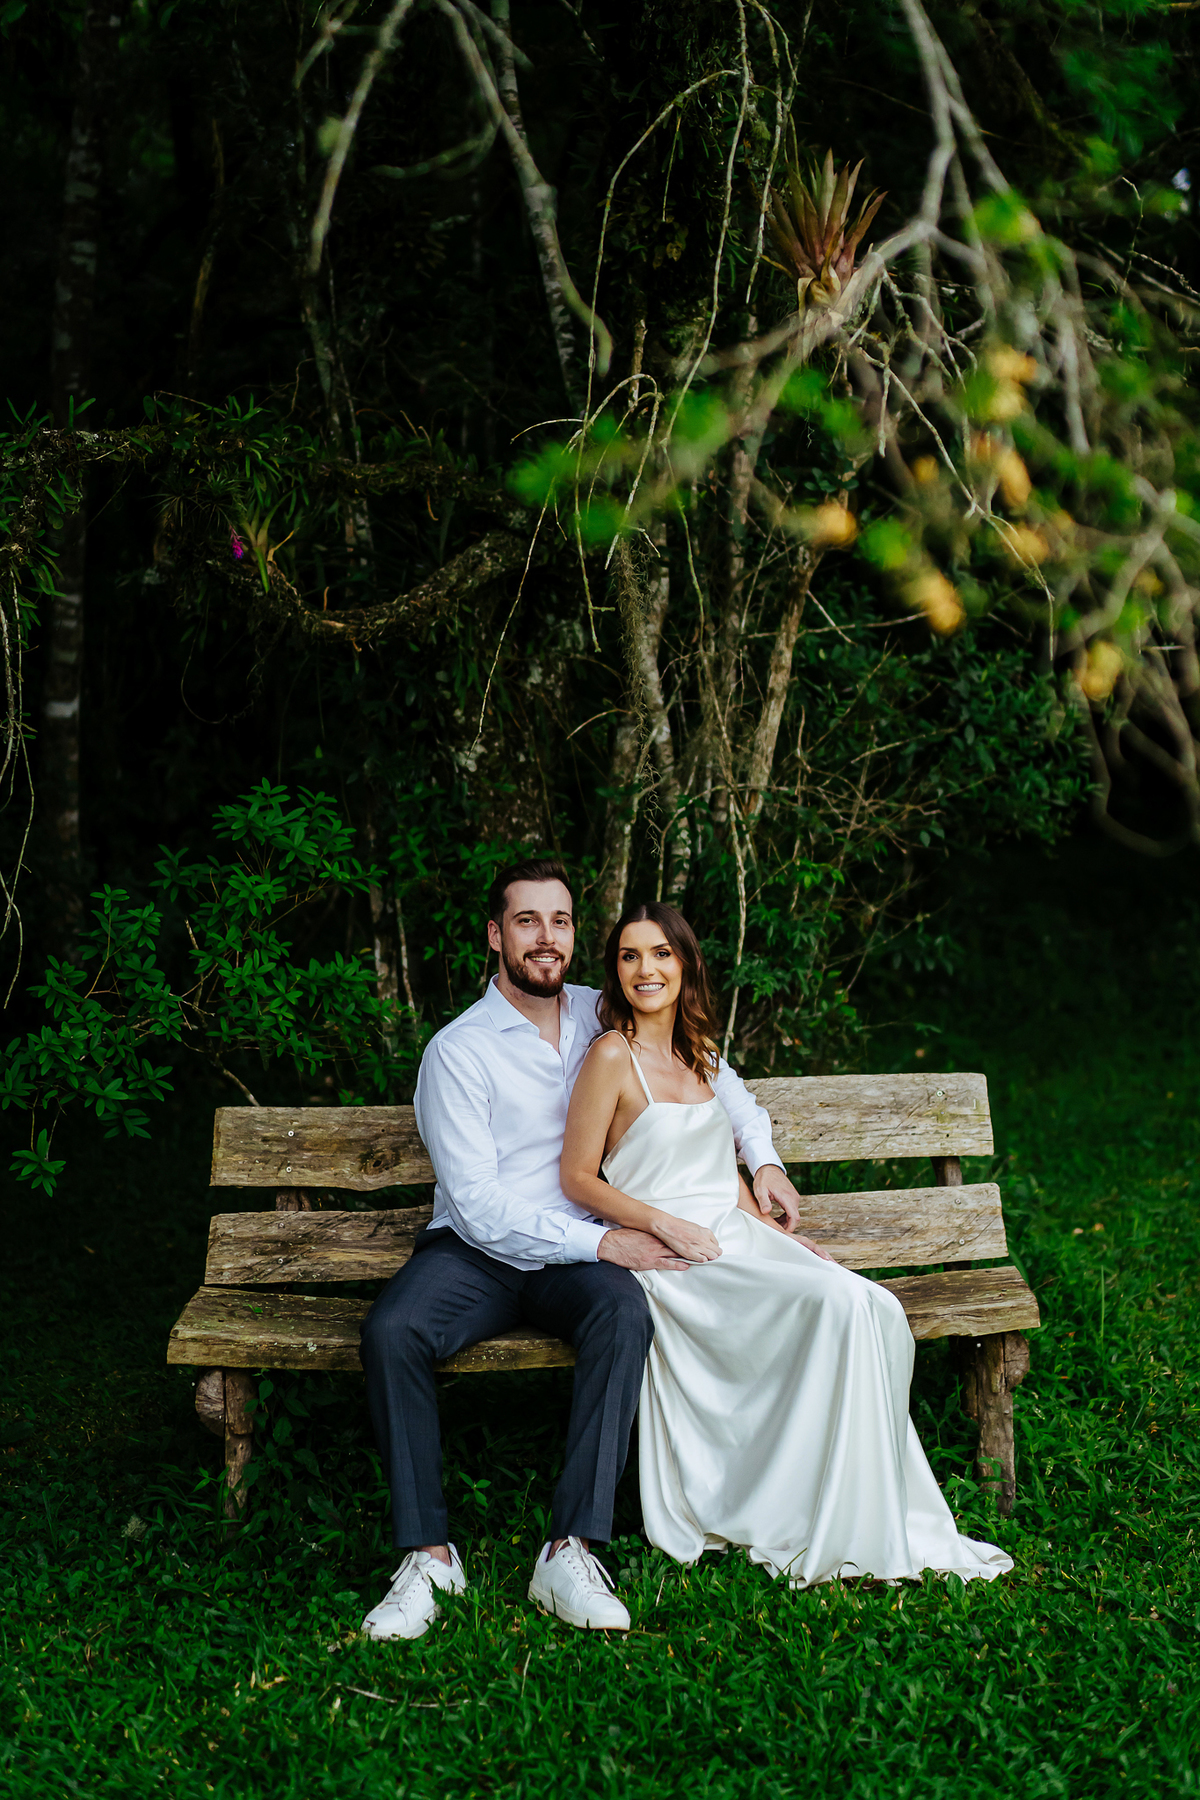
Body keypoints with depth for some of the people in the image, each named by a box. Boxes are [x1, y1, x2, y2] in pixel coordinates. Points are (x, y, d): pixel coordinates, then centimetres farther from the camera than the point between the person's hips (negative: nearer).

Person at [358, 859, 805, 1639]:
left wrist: (763, 1158, 12)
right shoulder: (459, 1050, -8)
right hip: (475, 1252, -2)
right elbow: (478, 1206, -14)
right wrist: (603, 1242, -20)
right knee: (390, 1333, -33)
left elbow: (707, 1066, 25)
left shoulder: (602, 1016, 8)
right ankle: (428, 1554, -22)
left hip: (576, 1257, 3)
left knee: (626, 1312, -33)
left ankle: (572, 1553, -33)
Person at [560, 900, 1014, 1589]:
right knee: (837, 1302, -27)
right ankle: (818, 1531, -17)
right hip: (669, 1258, -7)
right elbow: (578, 1179, -5)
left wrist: (778, 1234, 9)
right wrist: (666, 1224, -15)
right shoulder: (613, 1056, -5)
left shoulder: (701, 1054, 17)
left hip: (736, 1237, 7)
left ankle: (877, 1525, -11)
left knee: (877, 1311, -18)